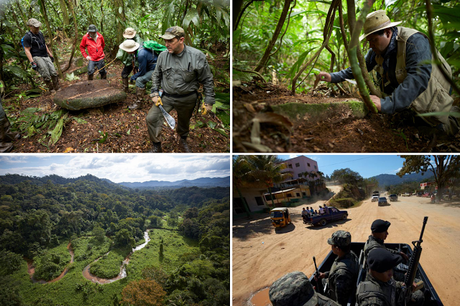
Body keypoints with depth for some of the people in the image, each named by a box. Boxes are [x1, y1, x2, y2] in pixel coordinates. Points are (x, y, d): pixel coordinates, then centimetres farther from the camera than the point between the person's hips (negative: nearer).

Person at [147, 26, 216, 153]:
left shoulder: (197, 56, -17)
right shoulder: (163, 55, -7)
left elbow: (207, 80, -9)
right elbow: (156, 75, 10)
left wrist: (209, 101, -8)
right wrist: (155, 93, 0)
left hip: (187, 99, -2)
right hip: (166, 97, 2)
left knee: (184, 122, 20)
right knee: (151, 118, -10)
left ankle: (183, 140, 52)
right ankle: (156, 146, 11)